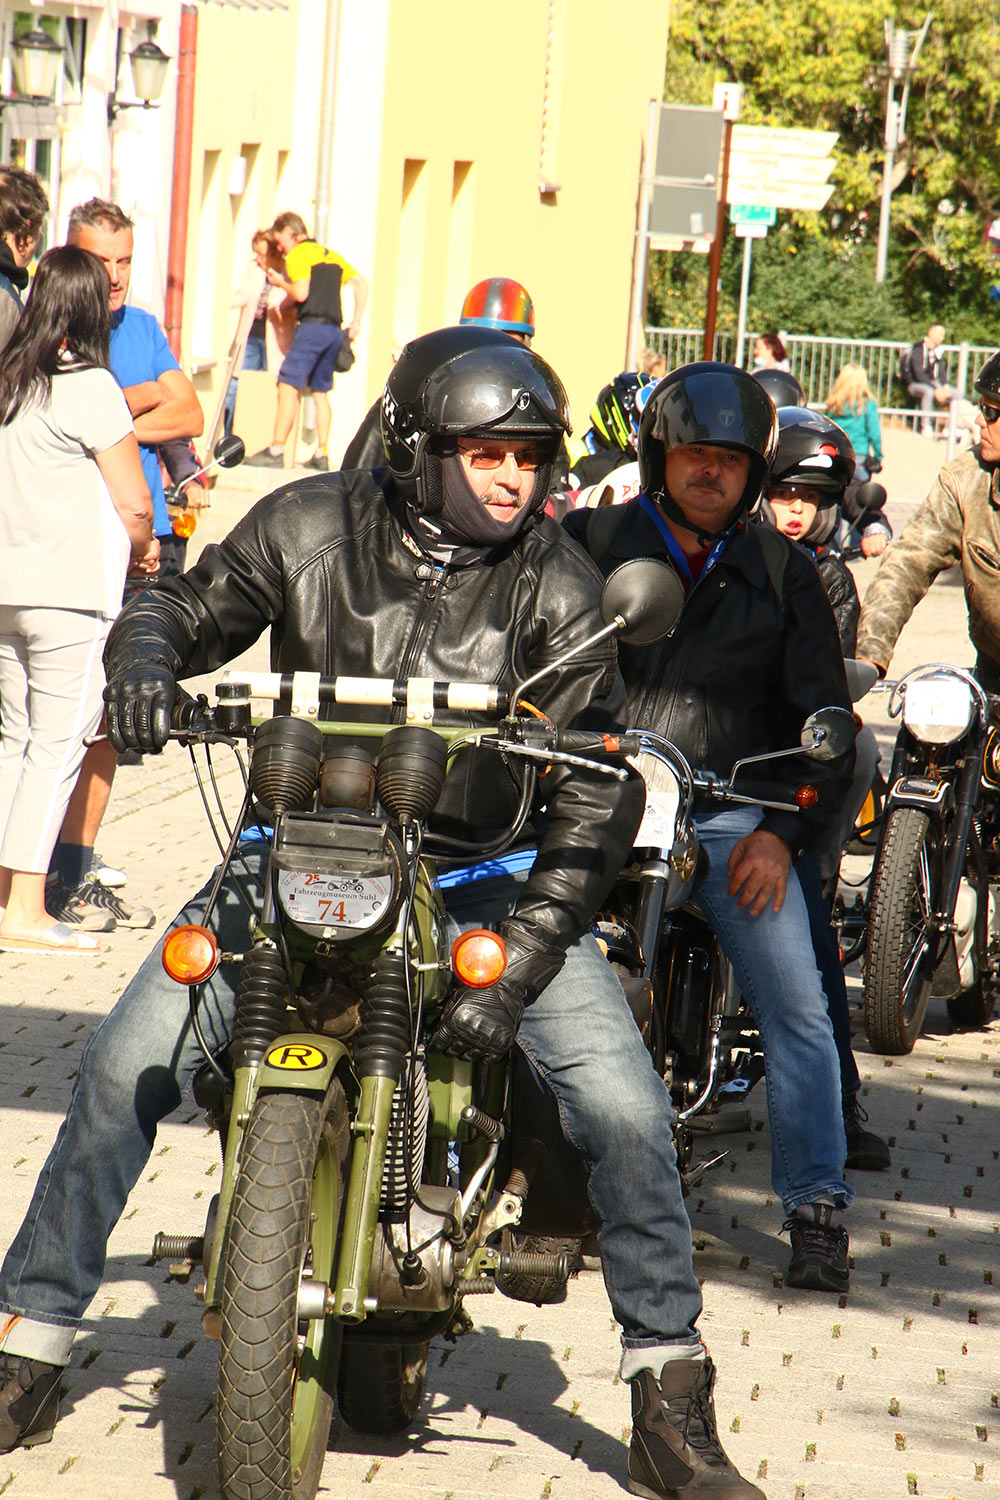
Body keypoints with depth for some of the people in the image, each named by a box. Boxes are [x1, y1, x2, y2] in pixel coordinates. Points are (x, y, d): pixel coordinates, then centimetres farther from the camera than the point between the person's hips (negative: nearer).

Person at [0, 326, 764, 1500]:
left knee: (623, 1106, -15)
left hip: (481, 873, 0)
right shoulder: (307, 528, -7)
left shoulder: (556, 588, -8)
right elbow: (186, 611, 7)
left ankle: (670, 1404, 0)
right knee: (125, 1070, -13)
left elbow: (596, 795, -10)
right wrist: (142, 665, -20)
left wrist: (517, 964, -21)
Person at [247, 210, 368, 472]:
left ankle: (277, 451, -17)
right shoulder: (330, 255, 21)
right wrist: (356, 322, 18)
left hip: (311, 326, -8)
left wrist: (281, 283, 5)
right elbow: (361, 283, 22)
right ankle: (321, 454, 11)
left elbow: (301, 293, -14)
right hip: (335, 330, 8)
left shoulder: (298, 254, -2)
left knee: (288, 387, -10)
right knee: (320, 392, 14)